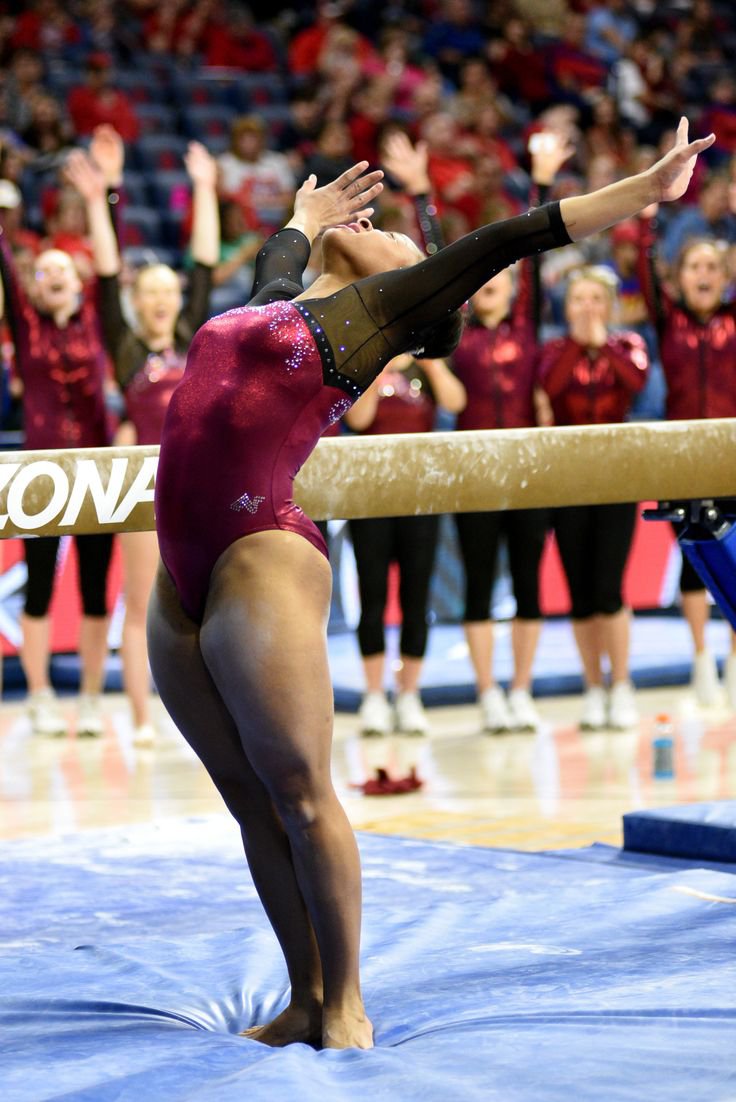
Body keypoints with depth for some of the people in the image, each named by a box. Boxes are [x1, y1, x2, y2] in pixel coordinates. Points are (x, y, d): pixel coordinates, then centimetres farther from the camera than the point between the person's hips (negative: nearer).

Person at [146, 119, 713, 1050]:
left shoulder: (371, 309, 6)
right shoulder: (272, 305, 23)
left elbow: (508, 241, 6)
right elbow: (285, 246, 46)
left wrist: (644, 190, 8)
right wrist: (309, 208, 66)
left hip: (262, 561, -7)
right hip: (182, 579, 7)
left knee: (299, 795, -2)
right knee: (250, 799, 9)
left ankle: (343, 1001, 9)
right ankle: (304, 999, 18)